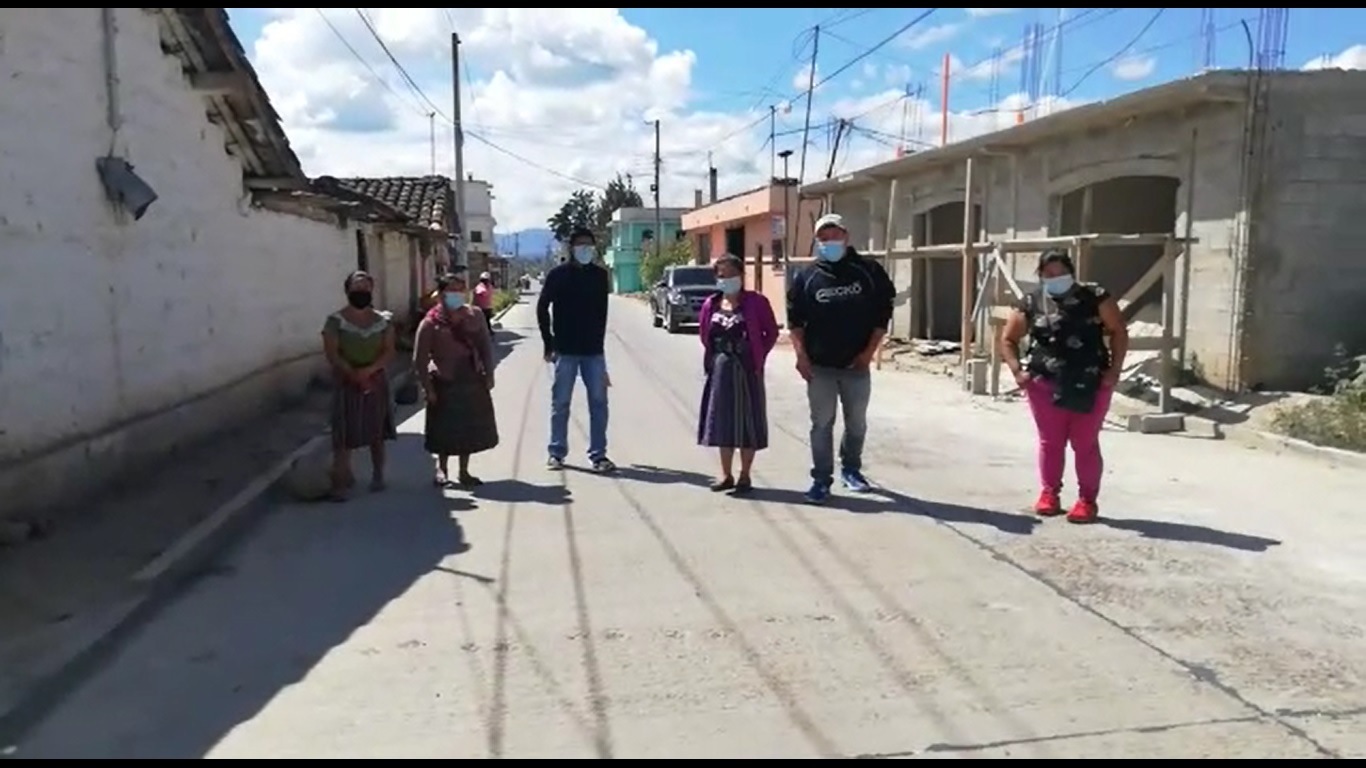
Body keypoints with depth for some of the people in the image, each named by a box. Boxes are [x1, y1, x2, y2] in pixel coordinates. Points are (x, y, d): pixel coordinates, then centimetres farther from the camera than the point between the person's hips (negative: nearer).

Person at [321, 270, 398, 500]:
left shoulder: (383, 320, 3)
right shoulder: (336, 320, -5)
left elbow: (389, 351, -3)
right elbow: (332, 354, -11)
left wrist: (369, 370, -18)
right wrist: (354, 374, -17)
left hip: (377, 381, 3)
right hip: (347, 383, -3)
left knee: (377, 431, 9)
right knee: (344, 433, -6)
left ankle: (378, 475, 22)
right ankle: (340, 480, -3)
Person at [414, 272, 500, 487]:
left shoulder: (474, 317, 1)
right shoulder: (430, 323, -11)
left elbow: (486, 346, 6)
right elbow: (420, 360, -10)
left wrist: (488, 375, 0)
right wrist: (428, 388, -13)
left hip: (472, 383, 4)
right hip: (444, 384, -4)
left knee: (470, 429, 12)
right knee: (445, 430, 6)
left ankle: (463, 471, 26)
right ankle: (442, 469, 26)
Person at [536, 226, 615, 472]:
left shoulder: (600, 275, 6)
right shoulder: (558, 274, -3)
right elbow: (542, 308, 0)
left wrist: (598, 341, 11)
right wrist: (549, 344, -3)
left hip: (593, 350, 3)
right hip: (565, 350, -2)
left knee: (598, 402, 1)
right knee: (560, 403, 4)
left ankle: (598, 454, 8)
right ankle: (556, 452, 15)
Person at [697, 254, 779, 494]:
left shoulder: (756, 302, -7)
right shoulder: (711, 305, 5)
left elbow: (771, 332, -3)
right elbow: (704, 335, 15)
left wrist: (757, 356, -6)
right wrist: (712, 358, 6)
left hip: (747, 370, -4)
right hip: (719, 371, 4)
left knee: (747, 421, 3)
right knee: (722, 420, 9)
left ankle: (745, 475, 15)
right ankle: (726, 474, 21)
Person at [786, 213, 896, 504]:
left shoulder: (869, 272, -1)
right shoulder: (806, 277, 0)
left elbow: (883, 312, 1)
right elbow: (795, 319, 1)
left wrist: (870, 350, -6)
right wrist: (801, 354, -10)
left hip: (857, 365, 1)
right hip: (820, 366, -1)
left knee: (857, 423, 13)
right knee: (821, 424, 3)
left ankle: (851, 469, 33)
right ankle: (821, 479, 11)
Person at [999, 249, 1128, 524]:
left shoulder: (1095, 297, -2)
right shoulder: (1031, 305, 3)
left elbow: (1119, 332, 2)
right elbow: (1008, 339, 10)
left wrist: (1115, 370, -5)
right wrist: (1018, 370, -2)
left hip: (1090, 384, -1)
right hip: (1045, 383, 2)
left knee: (1085, 443, 4)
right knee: (1050, 441, 10)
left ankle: (1087, 500, 13)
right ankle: (1049, 494, 23)